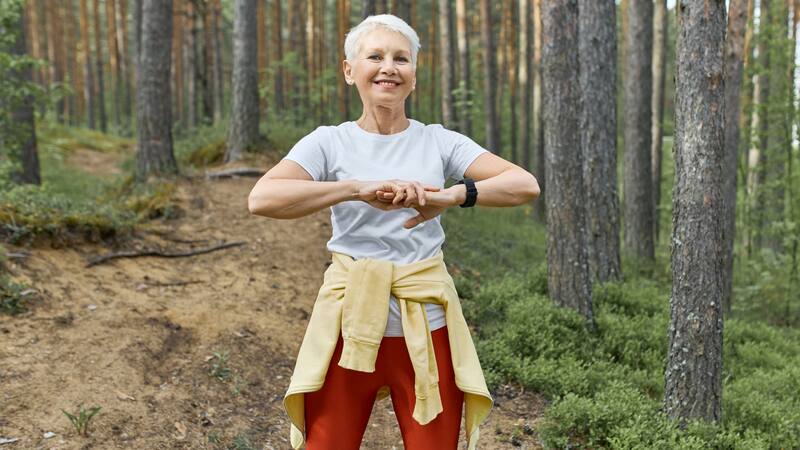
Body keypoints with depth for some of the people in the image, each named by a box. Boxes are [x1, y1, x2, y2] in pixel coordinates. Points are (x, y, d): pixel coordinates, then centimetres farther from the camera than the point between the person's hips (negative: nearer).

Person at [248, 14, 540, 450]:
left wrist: (452, 196, -25)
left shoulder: (439, 141, 4)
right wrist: (359, 189, -27)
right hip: (351, 320, -1)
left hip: (425, 322, 1)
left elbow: (525, 185, -7)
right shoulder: (330, 142, 1)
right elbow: (261, 198, -17)